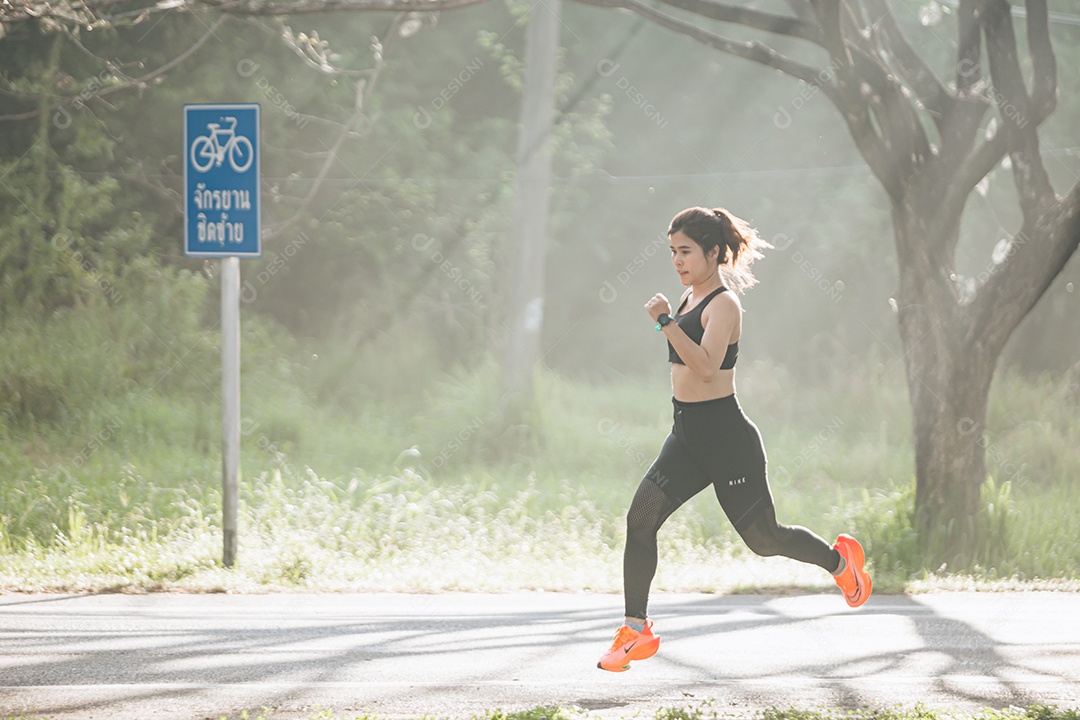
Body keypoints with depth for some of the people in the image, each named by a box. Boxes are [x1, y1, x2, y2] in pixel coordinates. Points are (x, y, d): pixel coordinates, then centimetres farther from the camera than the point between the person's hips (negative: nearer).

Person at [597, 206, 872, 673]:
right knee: (641, 517, -9)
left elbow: (706, 367, -33)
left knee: (763, 538, 5)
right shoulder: (689, 299, 11)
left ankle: (840, 560, 32)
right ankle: (636, 630, -6)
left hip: (726, 439, -8)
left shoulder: (723, 305, -16)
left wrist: (665, 322, -37)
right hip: (687, 437, 8)